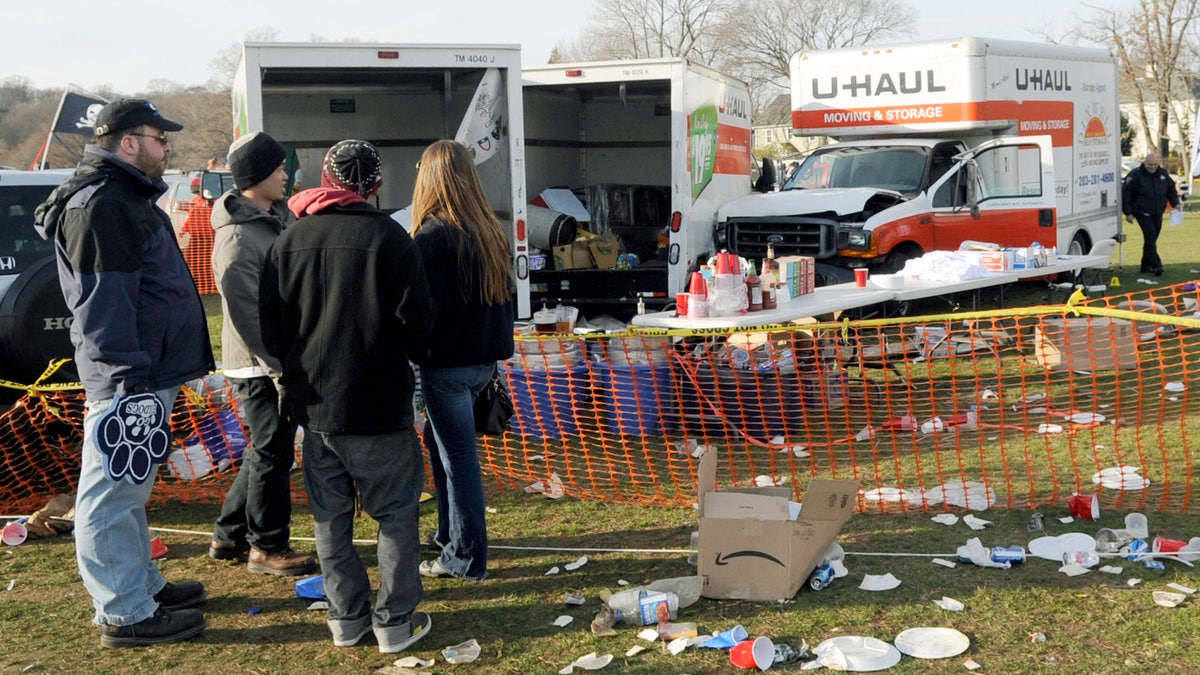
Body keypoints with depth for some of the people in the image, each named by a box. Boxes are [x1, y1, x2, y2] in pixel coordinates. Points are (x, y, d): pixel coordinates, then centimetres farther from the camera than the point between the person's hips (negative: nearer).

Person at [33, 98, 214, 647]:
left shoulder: (127, 197, 18)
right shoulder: (100, 205, -17)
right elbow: (103, 302, -23)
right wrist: (126, 380, -24)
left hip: (150, 373, 11)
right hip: (127, 380, -11)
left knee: (127, 491, 21)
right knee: (112, 494, -2)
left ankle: (142, 585, 33)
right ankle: (125, 615, 5)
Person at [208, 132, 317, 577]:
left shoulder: (281, 216, 9)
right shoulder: (237, 238, -19)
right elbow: (247, 315, -22)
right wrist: (279, 368, -22)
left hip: (285, 359, 9)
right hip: (260, 367, -9)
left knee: (269, 451, 17)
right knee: (273, 455, 1)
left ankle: (229, 536, 29)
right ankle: (267, 547, 15)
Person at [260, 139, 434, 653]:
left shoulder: (289, 239, 1)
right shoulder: (388, 236, -12)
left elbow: (269, 323, 4)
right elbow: (416, 317, -13)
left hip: (313, 403, 4)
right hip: (378, 404, -4)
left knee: (330, 515, 14)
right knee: (397, 512, 7)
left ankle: (346, 616, 20)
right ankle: (395, 621, 9)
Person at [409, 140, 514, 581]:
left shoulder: (431, 236, -15)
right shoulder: (489, 231, 7)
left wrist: (414, 357, -8)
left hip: (447, 362, -8)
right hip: (484, 359, 8)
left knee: (457, 454, 0)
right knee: (440, 439, 23)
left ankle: (466, 557, 8)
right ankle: (450, 532, 32)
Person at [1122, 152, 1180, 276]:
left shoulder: (1163, 173, 7)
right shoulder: (1135, 175, -11)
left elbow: (1171, 188, 22)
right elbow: (1125, 194, -10)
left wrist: (1175, 203, 11)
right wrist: (1128, 213, -12)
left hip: (1157, 213, 6)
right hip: (1142, 213, -6)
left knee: (1151, 239, 10)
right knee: (1150, 237, -17)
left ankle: (1146, 266, 19)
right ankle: (1156, 265, -20)